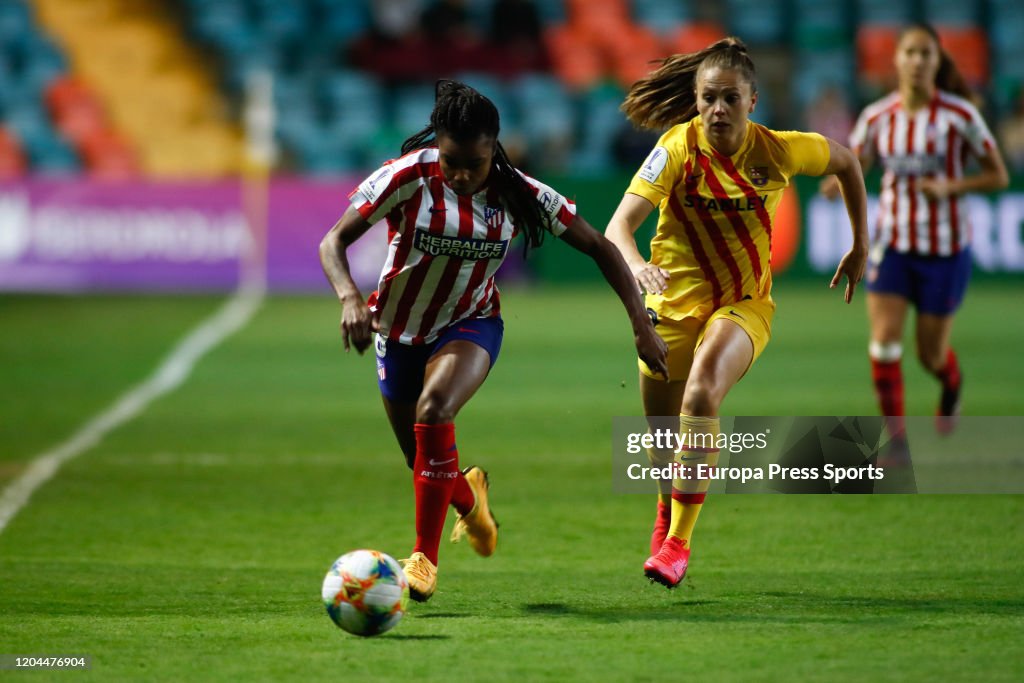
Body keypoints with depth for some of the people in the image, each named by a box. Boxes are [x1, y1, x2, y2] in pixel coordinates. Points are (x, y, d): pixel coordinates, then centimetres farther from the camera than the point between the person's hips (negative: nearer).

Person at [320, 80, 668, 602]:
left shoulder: (518, 194, -17)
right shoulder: (407, 178, -22)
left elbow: (598, 246, -6)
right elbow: (334, 241, -19)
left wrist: (641, 323, -11)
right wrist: (349, 298, -39)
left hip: (470, 324, -1)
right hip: (399, 330, 1)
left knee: (434, 412, -32)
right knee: (425, 464, 9)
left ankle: (425, 556, -25)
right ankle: (469, 496, 48)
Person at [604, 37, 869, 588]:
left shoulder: (776, 150, -11)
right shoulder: (677, 148, -16)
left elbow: (845, 162, 9)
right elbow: (620, 223, -26)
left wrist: (860, 247, 13)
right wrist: (635, 264, -48)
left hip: (744, 304, -1)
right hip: (674, 304, 1)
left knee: (702, 392, -31)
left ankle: (678, 540, -24)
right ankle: (669, 509, 49)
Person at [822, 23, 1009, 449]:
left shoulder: (960, 115, -9)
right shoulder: (877, 117, -2)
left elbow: (998, 176, -3)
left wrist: (951, 187, -20)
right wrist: (838, 184, -18)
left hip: (945, 248, -2)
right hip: (892, 245, 2)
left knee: (931, 355, 7)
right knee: (884, 339, -15)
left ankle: (952, 384, 45)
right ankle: (896, 442, -6)